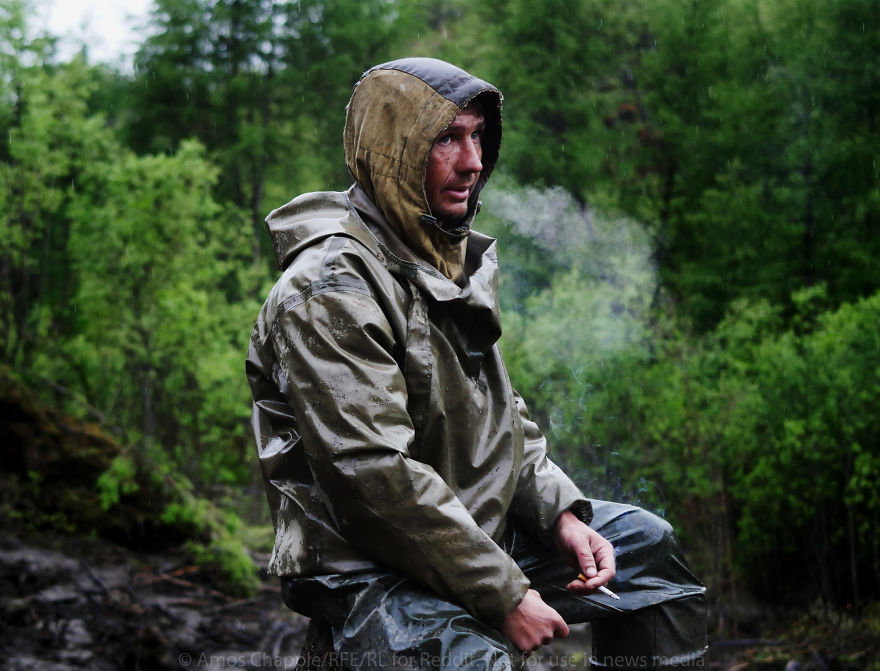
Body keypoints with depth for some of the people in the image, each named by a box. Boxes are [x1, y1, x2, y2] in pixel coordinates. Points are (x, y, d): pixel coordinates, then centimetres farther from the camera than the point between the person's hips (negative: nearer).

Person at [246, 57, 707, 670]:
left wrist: (561, 512, 2)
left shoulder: (453, 262, 12)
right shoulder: (333, 290, -20)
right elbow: (375, 475, -27)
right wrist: (504, 596, -24)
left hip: (477, 524, 10)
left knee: (643, 540, 18)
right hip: (365, 568, -9)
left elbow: (501, 414, 18)